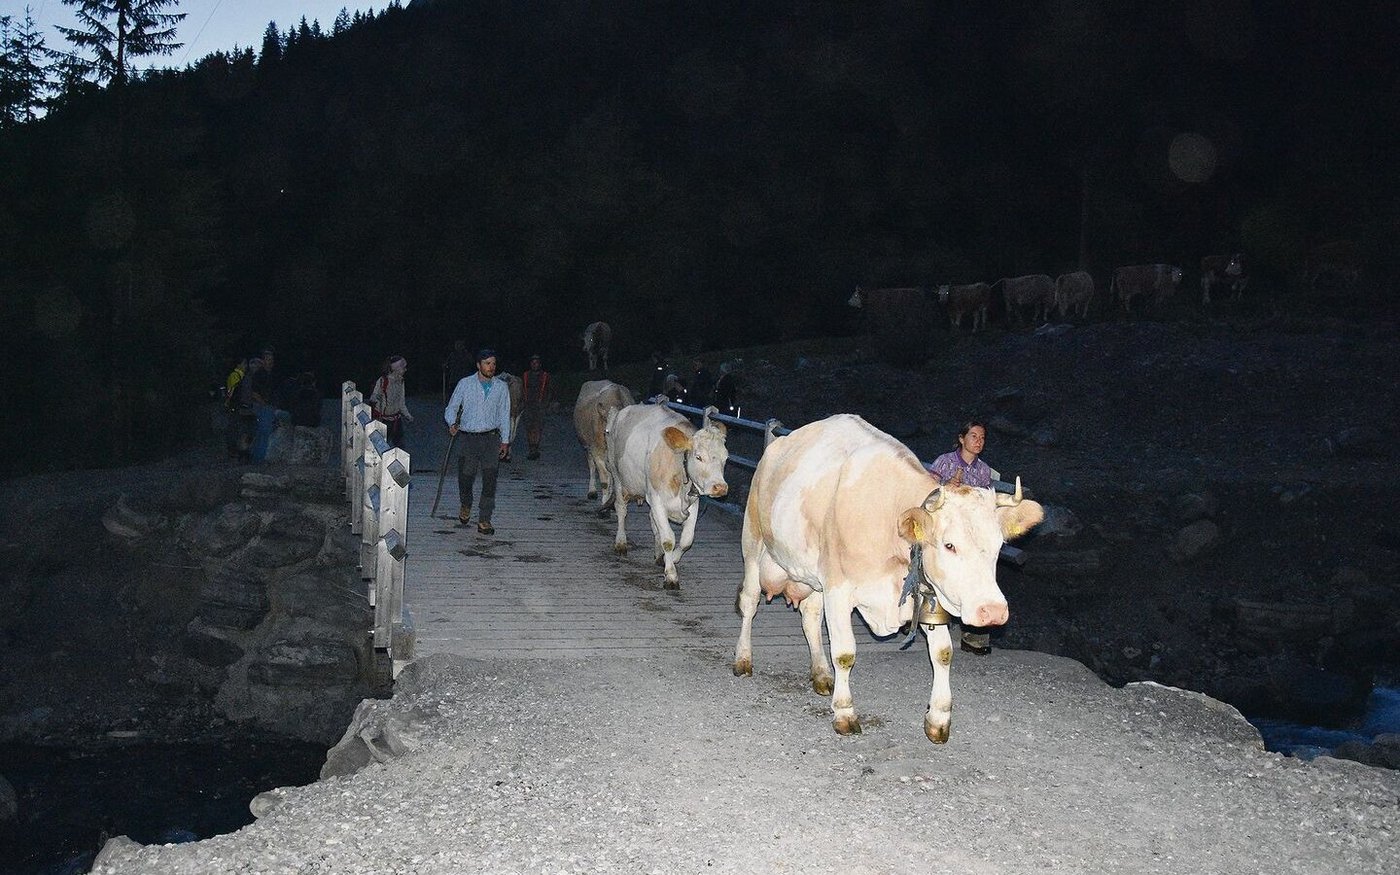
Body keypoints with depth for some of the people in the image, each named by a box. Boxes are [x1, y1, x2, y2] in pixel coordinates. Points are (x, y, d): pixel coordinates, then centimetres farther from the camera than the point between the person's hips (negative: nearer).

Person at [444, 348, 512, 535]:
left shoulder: (501, 387, 5)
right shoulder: (465, 384, 0)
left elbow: (504, 415, 11)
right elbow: (451, 408, 5)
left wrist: (505, 441, 8)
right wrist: (452, 424, -16)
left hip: (491, 438, 1)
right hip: (469, 437, -1)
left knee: (490, 479, -6)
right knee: (465, 477, 4)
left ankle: (484, 520, 0)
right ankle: (465, 506, 35)